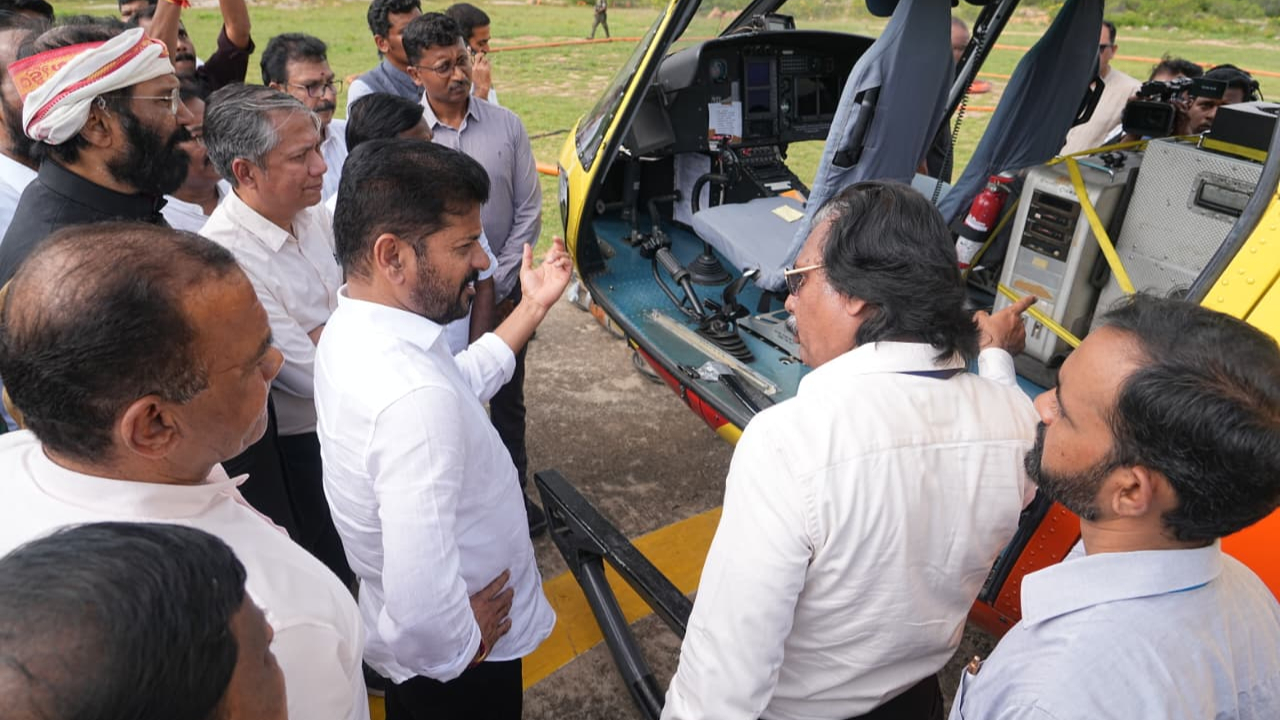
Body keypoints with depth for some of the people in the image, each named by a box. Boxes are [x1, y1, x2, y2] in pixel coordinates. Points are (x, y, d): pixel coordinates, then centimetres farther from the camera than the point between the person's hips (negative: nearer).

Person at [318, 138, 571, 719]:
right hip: (460, 671, -8)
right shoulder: (414, 399, -40)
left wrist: (533, 307, 10)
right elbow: (424, 606, -41)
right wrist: (463, 645, -20)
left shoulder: (351, 331, -8)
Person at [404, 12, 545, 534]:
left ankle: (514, 492, 31)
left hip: (504, 289, 2)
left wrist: (497, 285, -7)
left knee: (507, 399, 14)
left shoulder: (506, 125, -3)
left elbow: (528, 210, -1)